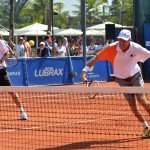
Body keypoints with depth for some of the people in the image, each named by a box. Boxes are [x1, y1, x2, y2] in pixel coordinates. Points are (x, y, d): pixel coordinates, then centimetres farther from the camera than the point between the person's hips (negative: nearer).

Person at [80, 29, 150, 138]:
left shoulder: (136, 48, -22)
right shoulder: (111, 48, -23)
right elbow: (96, 58, -20)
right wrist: (85, 70, -30)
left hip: (135, 75, -1)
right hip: (122, 79, 1)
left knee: (141, 99, -16)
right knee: (132, 105, -4)